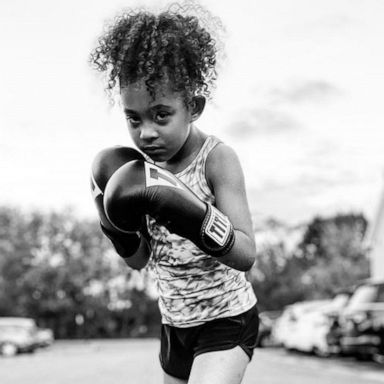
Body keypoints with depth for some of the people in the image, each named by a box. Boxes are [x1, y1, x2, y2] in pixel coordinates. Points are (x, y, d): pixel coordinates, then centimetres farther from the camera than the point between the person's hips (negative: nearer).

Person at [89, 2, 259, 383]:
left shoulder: (217, 158, -20)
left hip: (227, 322, -6)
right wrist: (116, 225, -18)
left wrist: (185, 211, -42)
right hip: (175, 324, 6)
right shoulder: (142, 169, -5)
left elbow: (245, 255, -28)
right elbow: (139, 260, 2)